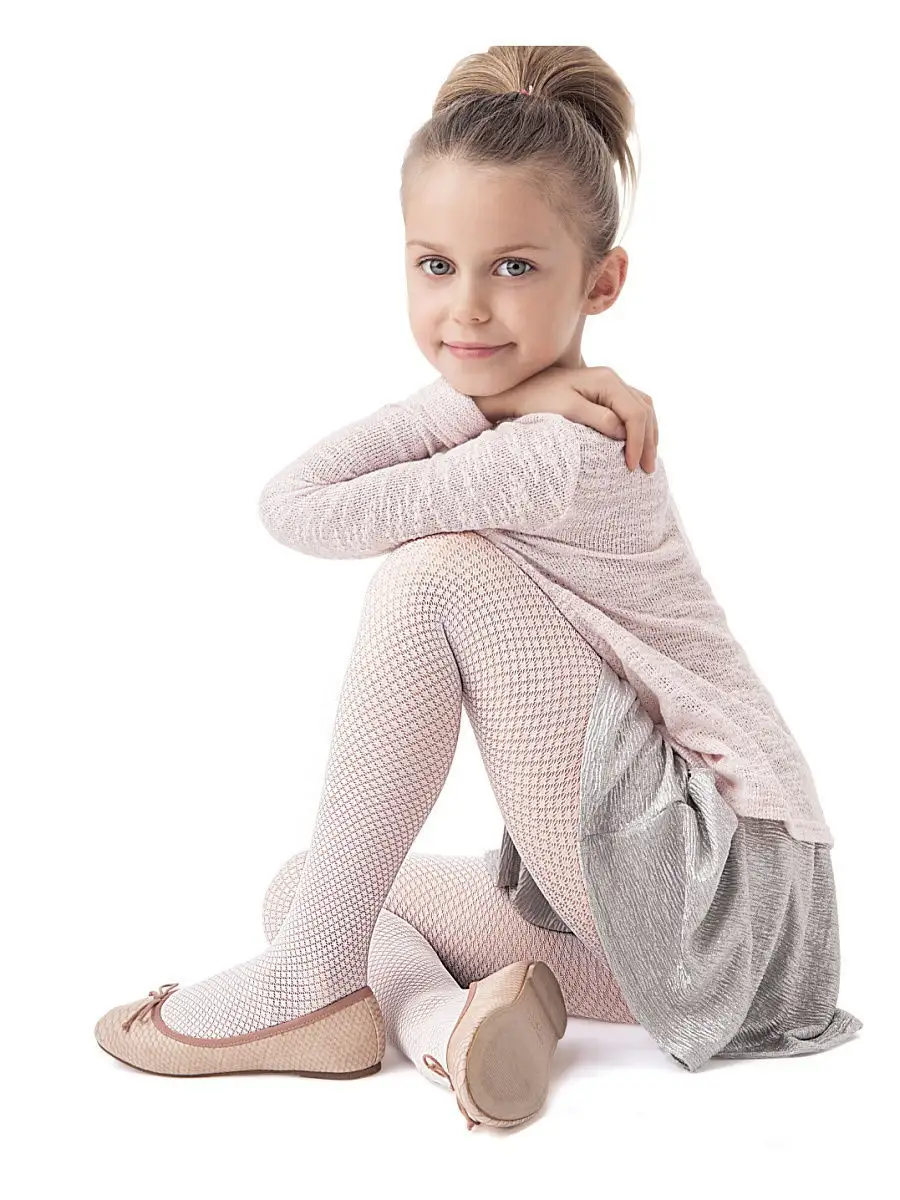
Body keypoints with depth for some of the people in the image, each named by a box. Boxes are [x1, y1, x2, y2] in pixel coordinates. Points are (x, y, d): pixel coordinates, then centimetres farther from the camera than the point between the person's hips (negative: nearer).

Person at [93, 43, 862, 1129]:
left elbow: (297, 510, -22)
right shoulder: (513, 422, 7)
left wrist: (461, 400, -9)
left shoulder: (563, 451, -21)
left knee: (438, 570, -22)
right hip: (635, 906, 9)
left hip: (729, 889, -9)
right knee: (297, 887, 13)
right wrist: (470, 397, -16)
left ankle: (316, 986, -12)